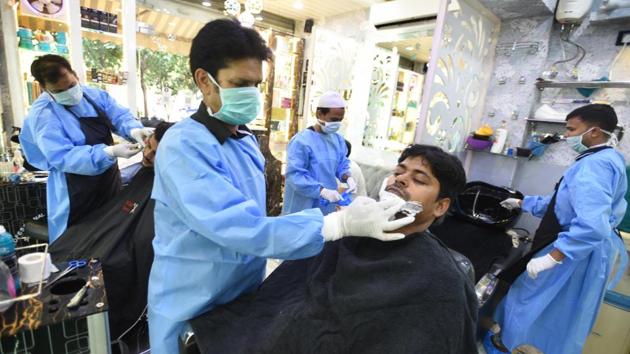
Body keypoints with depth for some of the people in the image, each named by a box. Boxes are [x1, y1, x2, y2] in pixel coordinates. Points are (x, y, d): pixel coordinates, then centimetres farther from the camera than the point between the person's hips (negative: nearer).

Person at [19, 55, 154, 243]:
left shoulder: (96, 95, 0)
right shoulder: (42, 115, -18)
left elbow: (120, 116, -4)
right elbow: (63, 158, -26)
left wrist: (134, 130, -29)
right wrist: (111, 152, -37)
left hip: (109, 182, 6)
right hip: (77, 195, -5)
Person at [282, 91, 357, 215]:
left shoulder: (339, 140, 6)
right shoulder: (301, 141, -19)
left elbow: (342, 165, 15)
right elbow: (294, 175, -23)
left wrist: (348, 177, -7)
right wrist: (322, 191, -29)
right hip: (303, 208, -7)